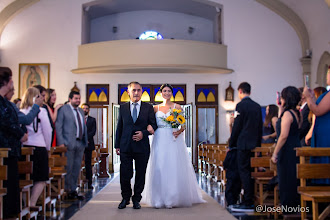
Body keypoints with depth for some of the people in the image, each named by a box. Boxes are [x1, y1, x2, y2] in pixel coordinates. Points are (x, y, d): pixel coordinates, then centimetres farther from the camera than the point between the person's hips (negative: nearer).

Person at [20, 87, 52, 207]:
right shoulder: (41, 111, -7)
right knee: (41, 179, 3)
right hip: (39, 147, -5)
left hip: (24, 147, 5)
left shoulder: (20, 112, 3)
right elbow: (47, 131, -3)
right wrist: (48, 147, 9)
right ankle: (32, 204, -6)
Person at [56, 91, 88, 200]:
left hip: (80, 143, 6)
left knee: (77, 168, 8)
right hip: (69, 143, -6)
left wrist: (85, 141, 12)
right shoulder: (63, 109, -2)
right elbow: (58, 126, -7)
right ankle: (68, 190, 6)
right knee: (68, 168, -3)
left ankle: (73, 190, 15)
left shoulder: (81, 111, 18)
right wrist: (61, 142, -14)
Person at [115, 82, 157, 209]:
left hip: (142, 146, -1)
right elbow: (119, 127, 11)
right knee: (125, 174, 0)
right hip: (126, 146, 1)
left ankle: (136, 199, 20)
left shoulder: (148, 108, 6)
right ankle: (125, 198, 20)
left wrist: (143, 133, -12)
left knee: (140, 175, 5)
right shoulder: (123, 108, 10)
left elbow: (154, 125, 6)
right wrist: (117, 145, 7)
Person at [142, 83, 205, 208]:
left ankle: (172, 199, 2)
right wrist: (149, 127, -14)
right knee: (159, 169, -2)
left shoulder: (177, 107, 7)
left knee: (173, 168, -5)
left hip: (173, 141, -1)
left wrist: (179, 131, -15)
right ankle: (159, 199, 4)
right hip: (160, 141, 2)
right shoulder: (156, 108, 13)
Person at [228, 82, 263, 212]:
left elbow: (237, 127, -11)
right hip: (255, 145, 8)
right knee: (251, 173, 12)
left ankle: (248, 204, -7)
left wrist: (231, 144, -2)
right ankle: (250, 200, 16)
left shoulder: (241, 105, -9)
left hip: (244, 144, -7)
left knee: (244, 172, -6)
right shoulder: (257, 106, 12)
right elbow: (260, 127, 15)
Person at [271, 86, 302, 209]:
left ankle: (288, 207, 2)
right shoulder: (297, 113, 12)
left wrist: (275, 154, -18)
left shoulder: (287, 113, -15)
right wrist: (281, 109, 22)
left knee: (286, 180, -3)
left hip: (287, 152, -9)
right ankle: (296, 204, 21)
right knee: (294, 179, 14)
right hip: (296, 149, 9)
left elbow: (283, 135, -21)